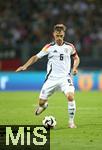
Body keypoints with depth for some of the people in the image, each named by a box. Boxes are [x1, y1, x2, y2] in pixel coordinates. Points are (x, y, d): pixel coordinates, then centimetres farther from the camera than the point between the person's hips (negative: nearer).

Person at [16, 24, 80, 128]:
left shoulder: (69, 46, 1)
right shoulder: (49, 47, -3)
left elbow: (76, 58, 18)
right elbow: (36, 57, 0)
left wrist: (74, 67, -1)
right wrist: (25, 66, -13)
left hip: (65, 77, 0)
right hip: (51, 78, 0)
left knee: (70, 96, -26)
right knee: (41, 102, 3)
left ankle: (71, 121, -11)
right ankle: (43, 105, 44)